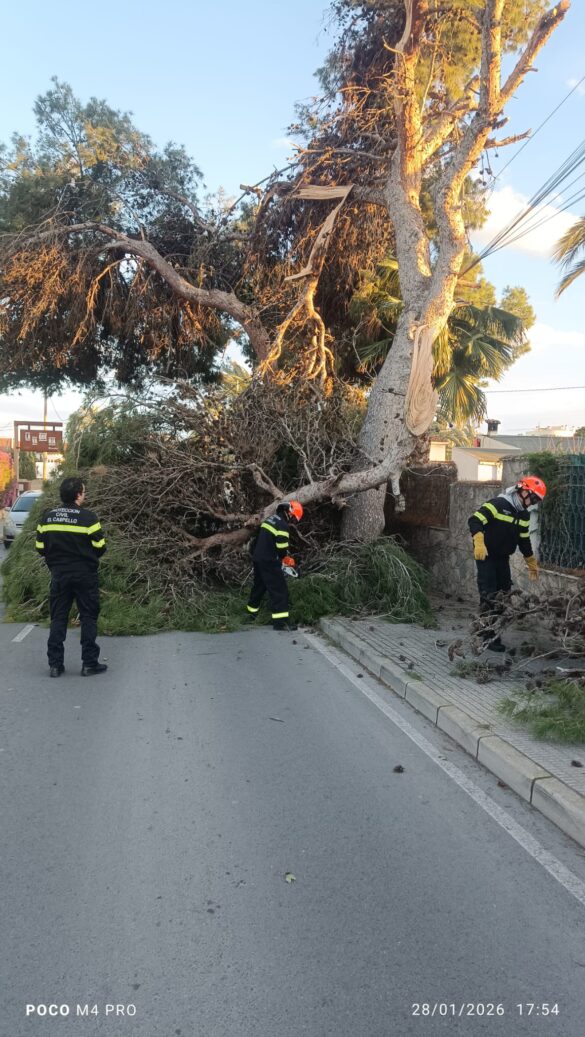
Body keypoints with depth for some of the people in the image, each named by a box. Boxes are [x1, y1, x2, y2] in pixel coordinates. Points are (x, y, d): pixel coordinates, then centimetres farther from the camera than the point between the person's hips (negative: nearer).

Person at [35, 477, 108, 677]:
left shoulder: (47, 517, 1)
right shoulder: (88, 517, -12)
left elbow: (40, 548, 4)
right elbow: (100, 547, -9)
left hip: (59, 574, 4)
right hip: (84, 574, -4)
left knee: (58, 618, 10)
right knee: (89, 617, 5)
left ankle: (55, 664, 9)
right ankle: (89, 664, 6)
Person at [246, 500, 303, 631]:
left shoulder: (270, 520, 14)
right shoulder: (282, 525, -14)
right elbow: (281, 548, -18)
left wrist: (284, 556, 12)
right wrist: (287, 559, 4)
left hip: (258, 558, 9)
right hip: (269, 562, -9)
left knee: (259, 586, 23)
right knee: (279, 589, -7)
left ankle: (251, 613, 37)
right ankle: (281, 621, -12)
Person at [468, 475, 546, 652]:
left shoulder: (524, 515, 9)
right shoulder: (497, 504, -17)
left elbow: (524, 540, 19)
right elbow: (475, 520, -25)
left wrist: (532, 564, 24)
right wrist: (479, 543, -38)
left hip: (503, 559, 8)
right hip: (486, 557, -8)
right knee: (489, 597, -9)